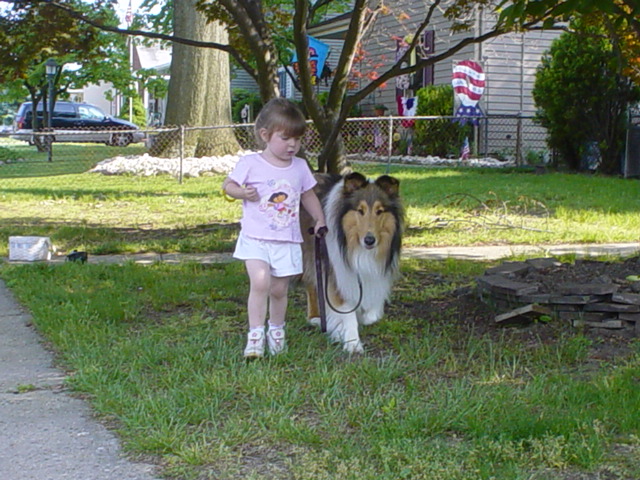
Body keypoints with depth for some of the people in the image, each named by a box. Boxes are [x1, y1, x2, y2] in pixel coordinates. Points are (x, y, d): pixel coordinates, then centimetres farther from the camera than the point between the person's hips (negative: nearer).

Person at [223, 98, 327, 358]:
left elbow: (308, 196, 21)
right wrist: (243, 192, -18)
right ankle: (255, 334, -13)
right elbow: (228, 185, 2)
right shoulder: (251, 163, -4)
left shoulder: (300, 166, 8)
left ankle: (276, 330, 31)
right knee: (260, 282, -20)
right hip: (255, 239, -3)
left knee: (279, 290, 8)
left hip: (287, 241, 3)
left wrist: (320, 220, 13)